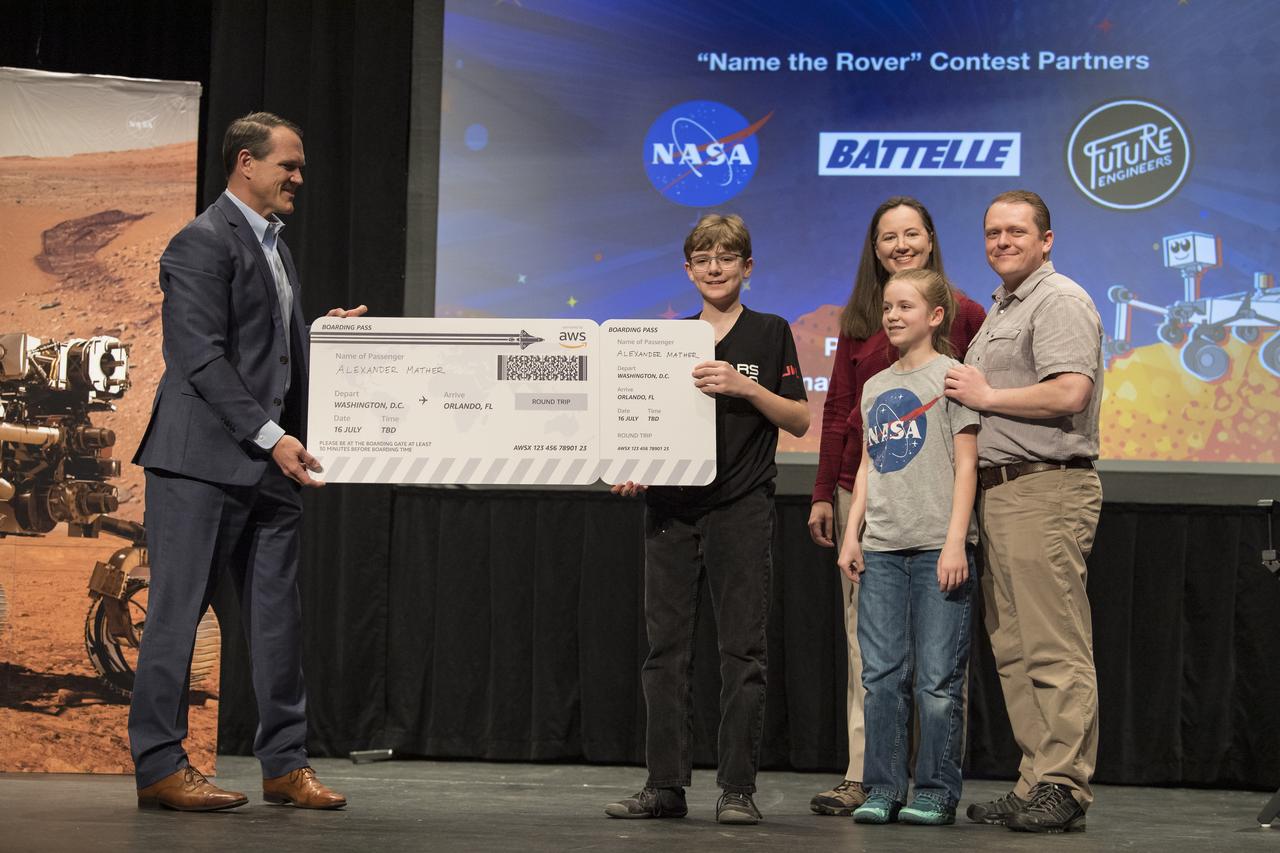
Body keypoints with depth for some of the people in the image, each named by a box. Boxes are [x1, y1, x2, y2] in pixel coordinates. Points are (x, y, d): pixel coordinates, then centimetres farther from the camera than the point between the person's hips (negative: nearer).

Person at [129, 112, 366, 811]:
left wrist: (324, 330, 9)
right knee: (179, 610, -3)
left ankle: (285, 764, 14)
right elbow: (203, 357, -17)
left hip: (268, 464, 9)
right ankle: (158, 766, 2)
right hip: (204, 460, -9)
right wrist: (271, 435, -21)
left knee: (278, 616, 8)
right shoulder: (203, 243, -9)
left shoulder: (274, 247, 21)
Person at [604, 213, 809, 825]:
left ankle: (737, 787, 2)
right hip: (671, 506, 4)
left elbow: (800, 419, 0)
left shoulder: (769, 334, 4)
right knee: (665, 648, 3)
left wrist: (744, 386, -14)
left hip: (742, 506, -4)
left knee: (742, 649, -2)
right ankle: (665, 785, 8)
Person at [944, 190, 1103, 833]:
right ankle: (1035, 784, 13)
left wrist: (985, 396, -10)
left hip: (1046, 489, -10)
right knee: (1015, 649, 9)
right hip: (999, 491, 10)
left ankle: (1063, 788, -9)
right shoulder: (999, 309, 23)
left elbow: (1070, 393, -20)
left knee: (1054, 649, -10)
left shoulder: (1060, 301, -7)